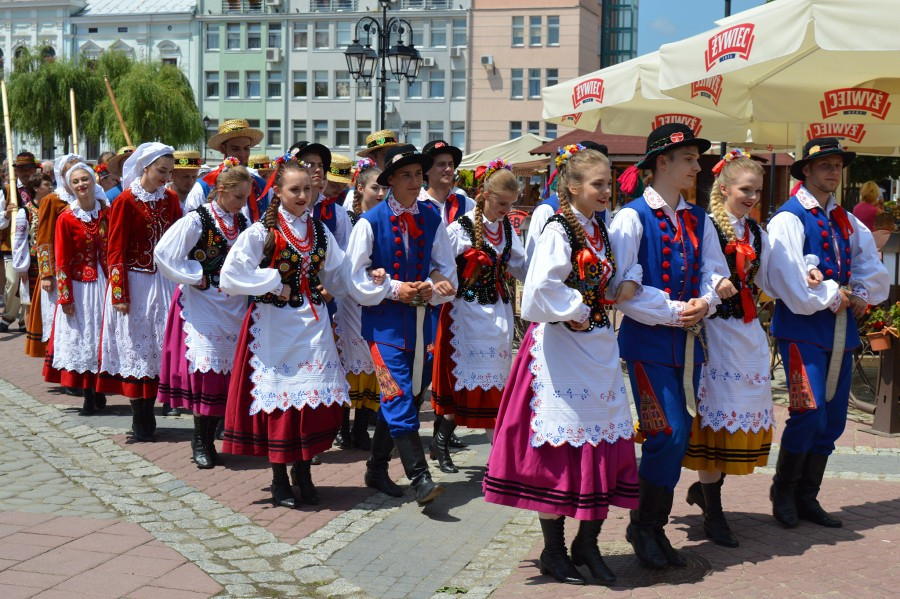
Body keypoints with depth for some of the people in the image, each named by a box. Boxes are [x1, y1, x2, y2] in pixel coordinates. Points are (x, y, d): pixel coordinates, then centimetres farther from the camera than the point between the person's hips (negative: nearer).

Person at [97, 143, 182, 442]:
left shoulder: (170, 199, 6)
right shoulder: (126, 201, -8)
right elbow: (116, 251, -9)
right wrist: (120, 294, -12)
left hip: (163, 281, 5)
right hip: (135, 282, -4)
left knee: (159, 346, 6)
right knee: (135, 347, 2)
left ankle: (147, 416, 15)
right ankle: (141, 423, 8)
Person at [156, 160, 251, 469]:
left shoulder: (242, 222, 8)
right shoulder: (197, 220, -9)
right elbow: (164, 253, -14)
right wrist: (196, 277, -11)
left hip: (234, 303, 5)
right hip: (202, 302, -5)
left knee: (229, 369, 4)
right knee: (205, 367, -8)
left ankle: (208, 437, 15)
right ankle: (200, 441, 4)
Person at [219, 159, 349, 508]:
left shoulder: (319, 231, 10)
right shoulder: (262, 232, -5)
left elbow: (337, 276, 15)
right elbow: (230, 277, -12)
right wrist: (275, 284, -11)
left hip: (312, 322, 4)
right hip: (275, 325, -4)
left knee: (317, 396, 1)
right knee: (280, 397, -1)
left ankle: (303, 469, 19)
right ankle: (279, 479, 12)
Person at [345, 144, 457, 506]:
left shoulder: (431, 221, 8)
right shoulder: (371, 222, -5)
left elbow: (446, 269, 10)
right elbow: (355, 278, -6)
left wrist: (433, 287, -10)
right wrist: (395, 289, -14)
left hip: (420, 318, 5)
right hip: (384, 319, -5)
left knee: (403, 396, 11)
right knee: (399, 397, -13)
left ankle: (377, 470, 25)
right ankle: (420, 478, -15)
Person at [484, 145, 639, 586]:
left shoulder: (600, 230, 11)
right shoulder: (558, 230, -13)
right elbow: (538, 293, -25)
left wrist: (628, 284, 10)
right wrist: (576, 311, -13)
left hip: (598, 347, 8)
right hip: (562, 349, -8)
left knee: (605, 443, 8)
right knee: (560, 446, 0)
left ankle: (587, 543, 21)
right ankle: (553, 550, 14)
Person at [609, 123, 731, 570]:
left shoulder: (699, 221, 12)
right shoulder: (632, 217, -8)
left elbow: (715, 273, 11)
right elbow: (621, 287, -13)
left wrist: (704, 303, -11)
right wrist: (673, 311, -15)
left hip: (689, 341, 6)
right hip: (648, 340, -6)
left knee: (679, 437, 8)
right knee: (668, 434, -11)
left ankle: (656, 528, 21)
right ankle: (642, 525, 8)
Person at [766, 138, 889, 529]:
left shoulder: (846, 222, 15)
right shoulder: (789, 218, -7)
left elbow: (874, 270, 13)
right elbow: (790, 278, -17)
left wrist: (861, 296, -4)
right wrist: (832, 298, -10)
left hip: (840, 329, 7)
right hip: (802, 328, -7)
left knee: (832, 419, 9)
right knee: (810, 413, -13)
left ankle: (807, 498, 20)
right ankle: (783, 493, 7)